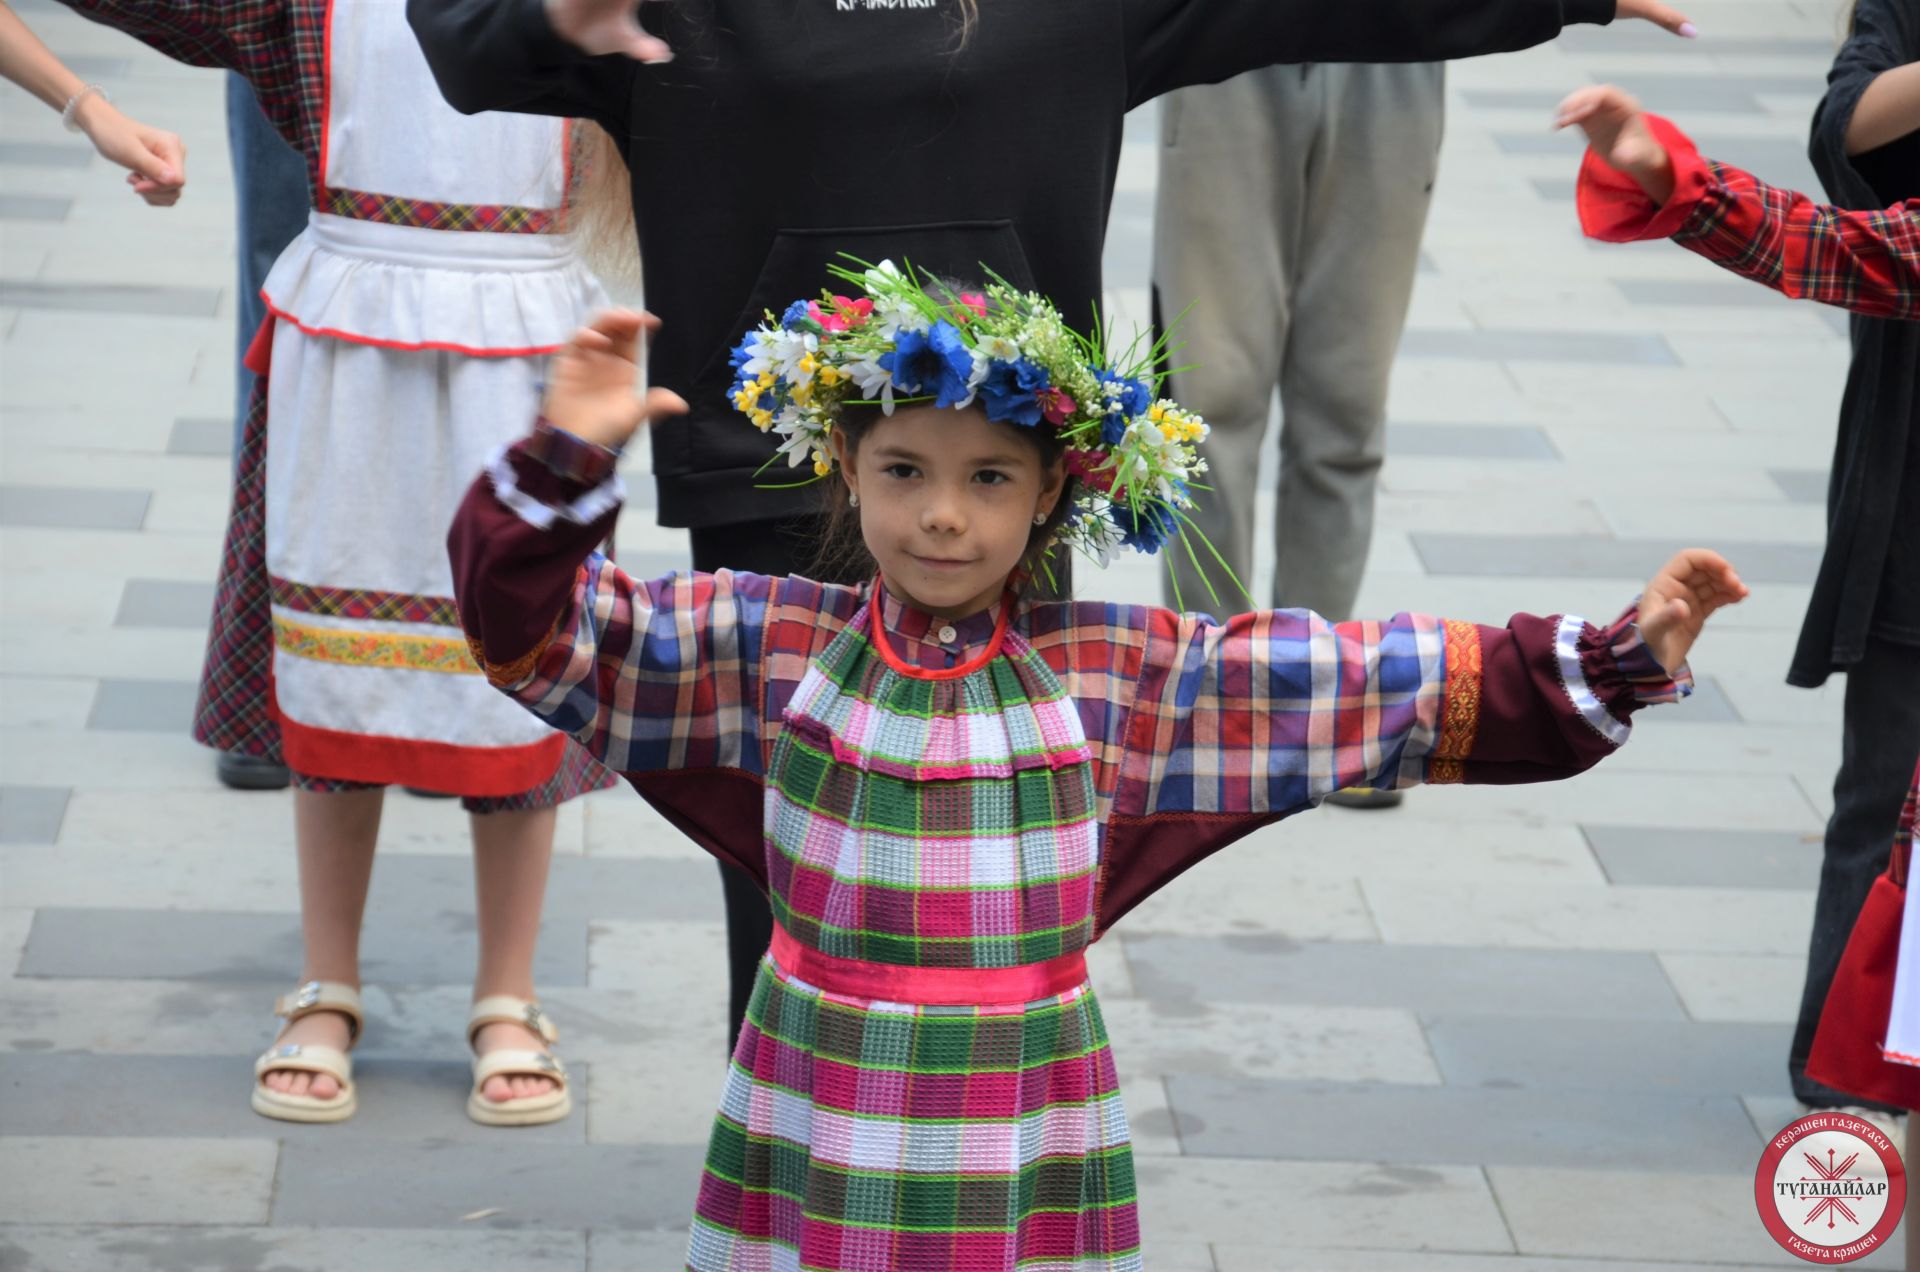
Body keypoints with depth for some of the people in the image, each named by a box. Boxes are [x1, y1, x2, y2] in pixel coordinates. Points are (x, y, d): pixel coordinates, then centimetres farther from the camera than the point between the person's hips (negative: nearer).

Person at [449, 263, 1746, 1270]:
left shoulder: (1120, 672, -2)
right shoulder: (770, 646, -2)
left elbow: (1405, 688, -2)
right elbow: (536, 628, -3)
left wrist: (1617, 660, -6)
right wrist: (567, 464, -18)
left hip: (1024, 1151, 0)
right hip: (814, 1146, 0)